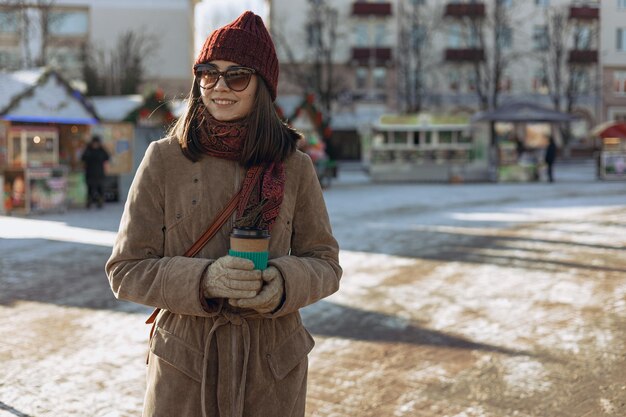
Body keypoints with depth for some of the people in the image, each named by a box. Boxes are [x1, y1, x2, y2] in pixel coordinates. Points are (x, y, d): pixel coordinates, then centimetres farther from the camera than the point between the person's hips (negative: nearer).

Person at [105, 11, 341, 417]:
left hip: (272, 366, 1)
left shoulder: (294, 167, 0)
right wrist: (202, 280, -19)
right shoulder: (164, 160, -3)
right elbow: (126, 269, -3)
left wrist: (282, 284, -17)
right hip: (184, 364, -1)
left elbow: (325, 262, 5)